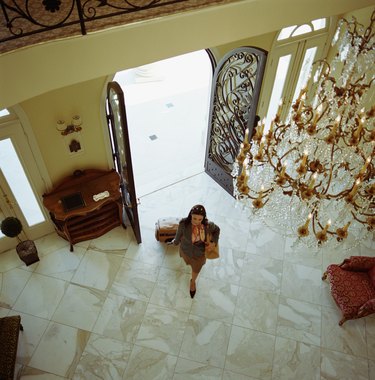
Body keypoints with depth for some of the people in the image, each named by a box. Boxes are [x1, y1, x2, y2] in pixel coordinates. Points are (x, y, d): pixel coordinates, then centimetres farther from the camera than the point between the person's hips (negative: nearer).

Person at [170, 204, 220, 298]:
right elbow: (179, 234, -13)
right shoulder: (184, 224, -36)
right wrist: (175, 242, 6)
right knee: (188, 263, 34)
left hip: (200, 254, 1)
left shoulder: (208, 225, -32)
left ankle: (193, 281, 64)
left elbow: (217, 229, -7)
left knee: (196, 270, 30)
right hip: (186, 251, -1)